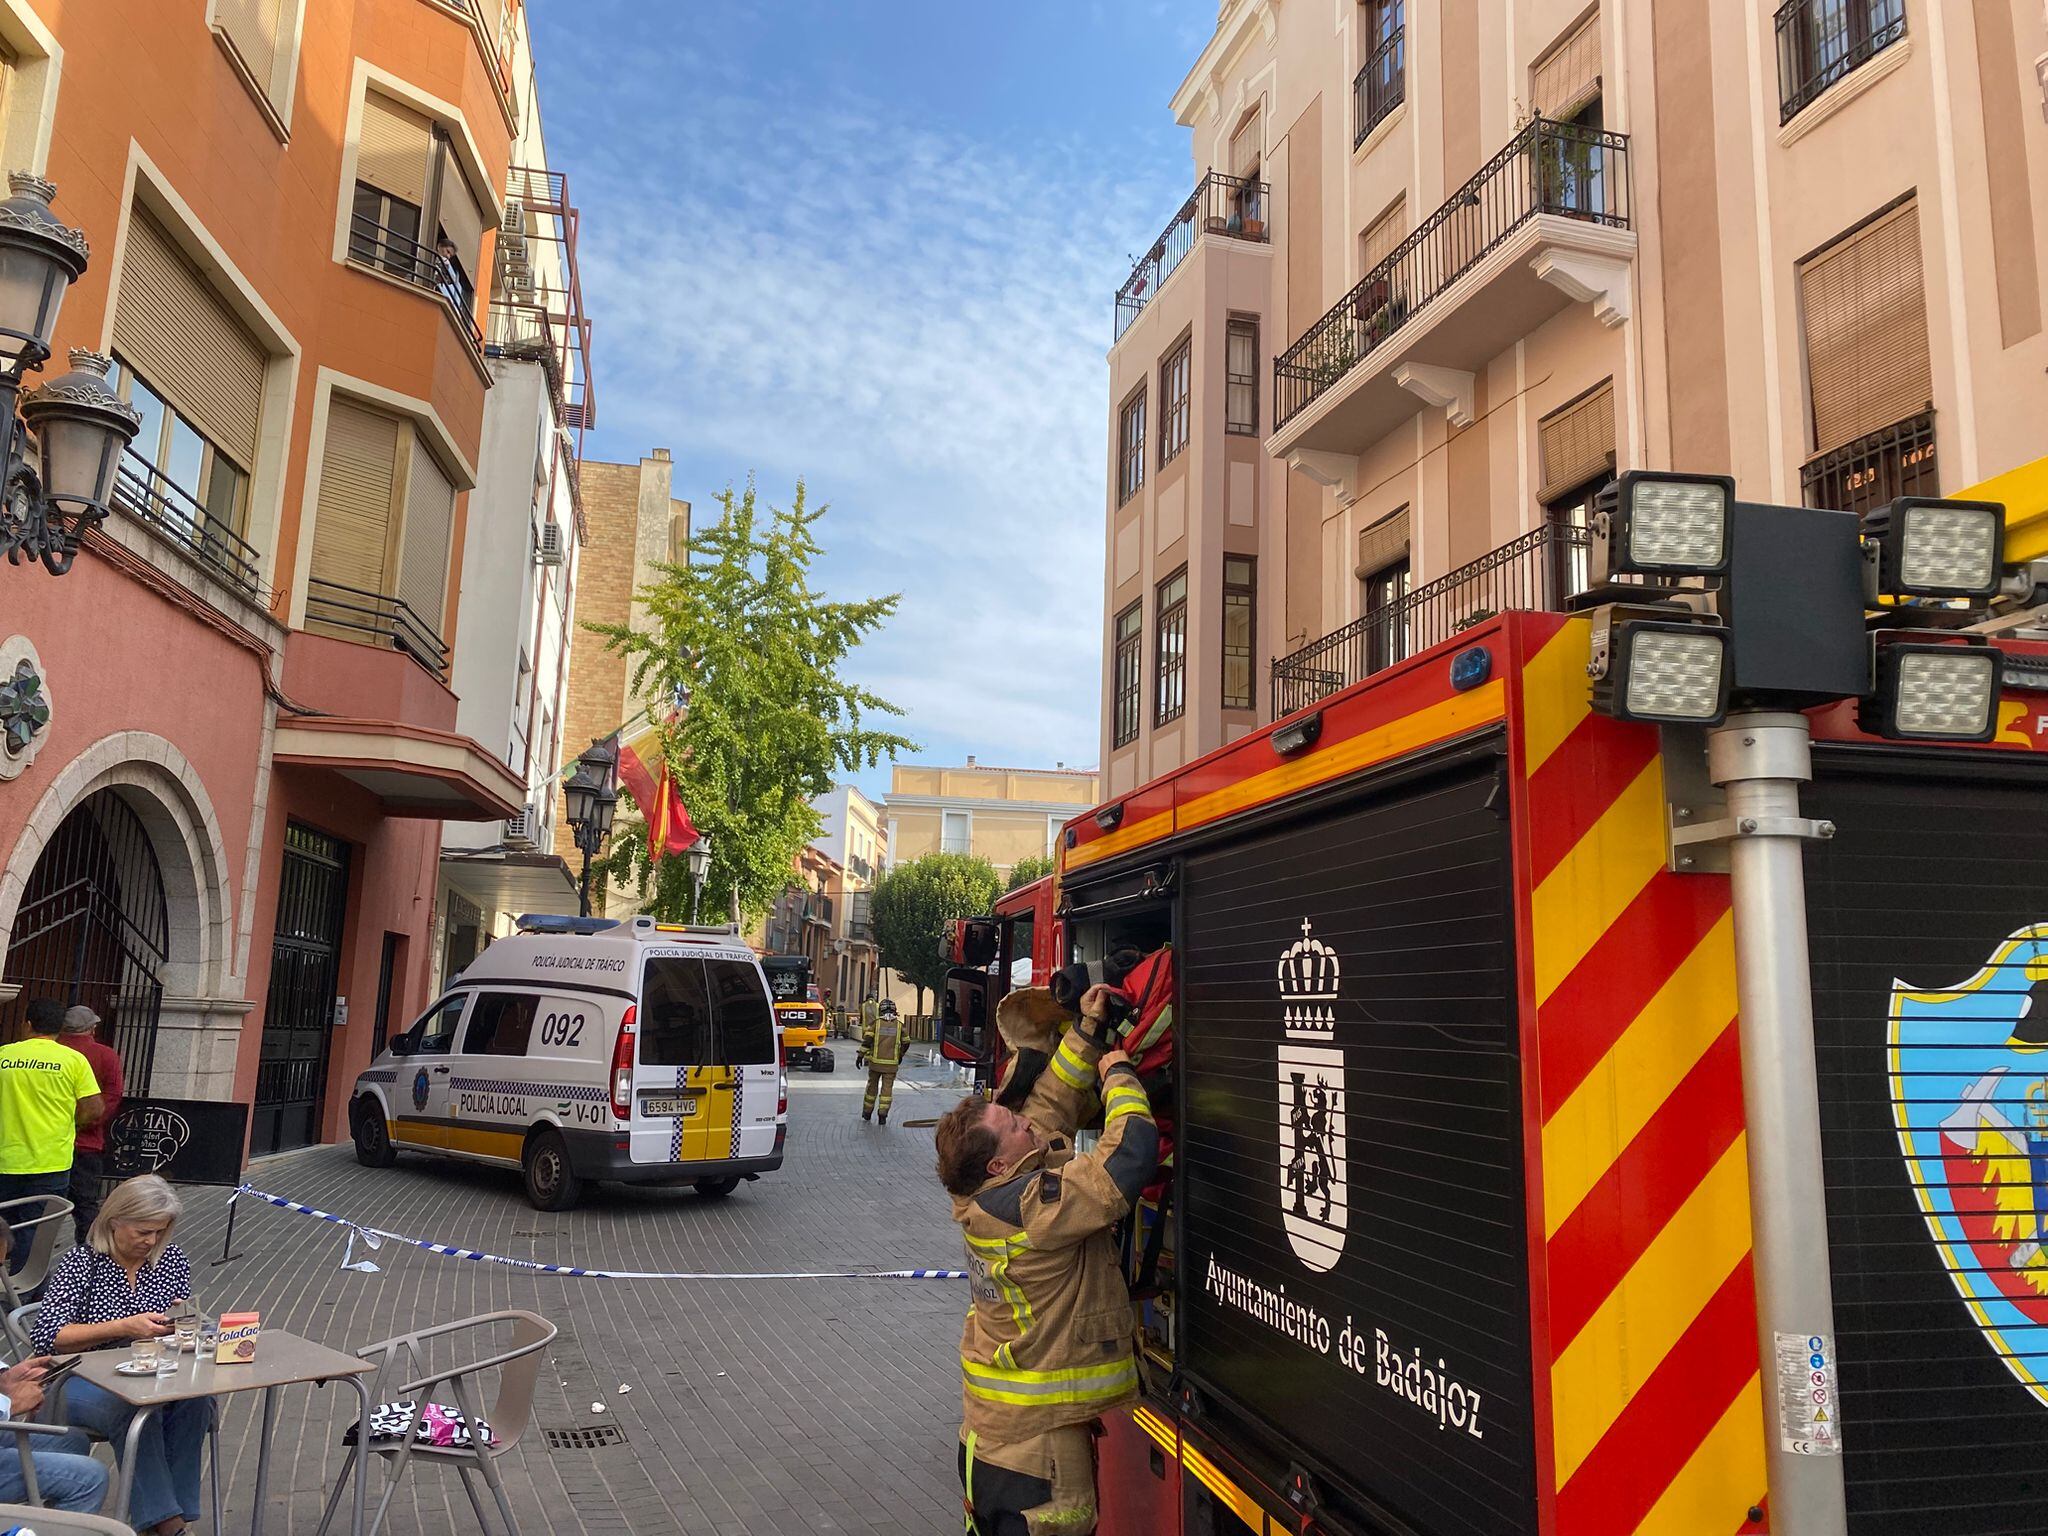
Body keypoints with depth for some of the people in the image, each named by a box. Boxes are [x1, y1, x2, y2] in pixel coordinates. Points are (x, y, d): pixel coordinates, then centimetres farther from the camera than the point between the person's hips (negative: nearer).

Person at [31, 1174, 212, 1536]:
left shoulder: (172, 1258, 7)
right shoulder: (80, 1264, -6)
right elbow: (46, 1337, -15)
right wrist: (124, 1327, -24)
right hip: (85, 1381, -3)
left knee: (196, 1399, -30)